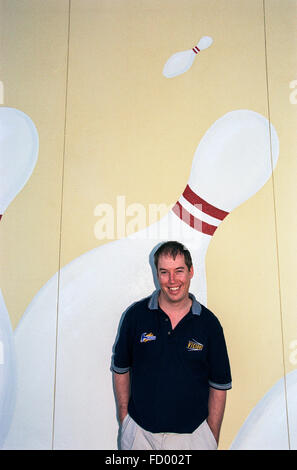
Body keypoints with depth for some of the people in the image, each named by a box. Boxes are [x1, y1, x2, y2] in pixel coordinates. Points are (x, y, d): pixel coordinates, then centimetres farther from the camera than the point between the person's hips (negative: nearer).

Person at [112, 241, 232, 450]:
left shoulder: (209, 323, -8)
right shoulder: (136, 315, -8)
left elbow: (219, 386, -2)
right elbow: (121, 369, 2)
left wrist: (213, 437, -2)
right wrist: (124, 418, 1)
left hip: (193, 433, 0)